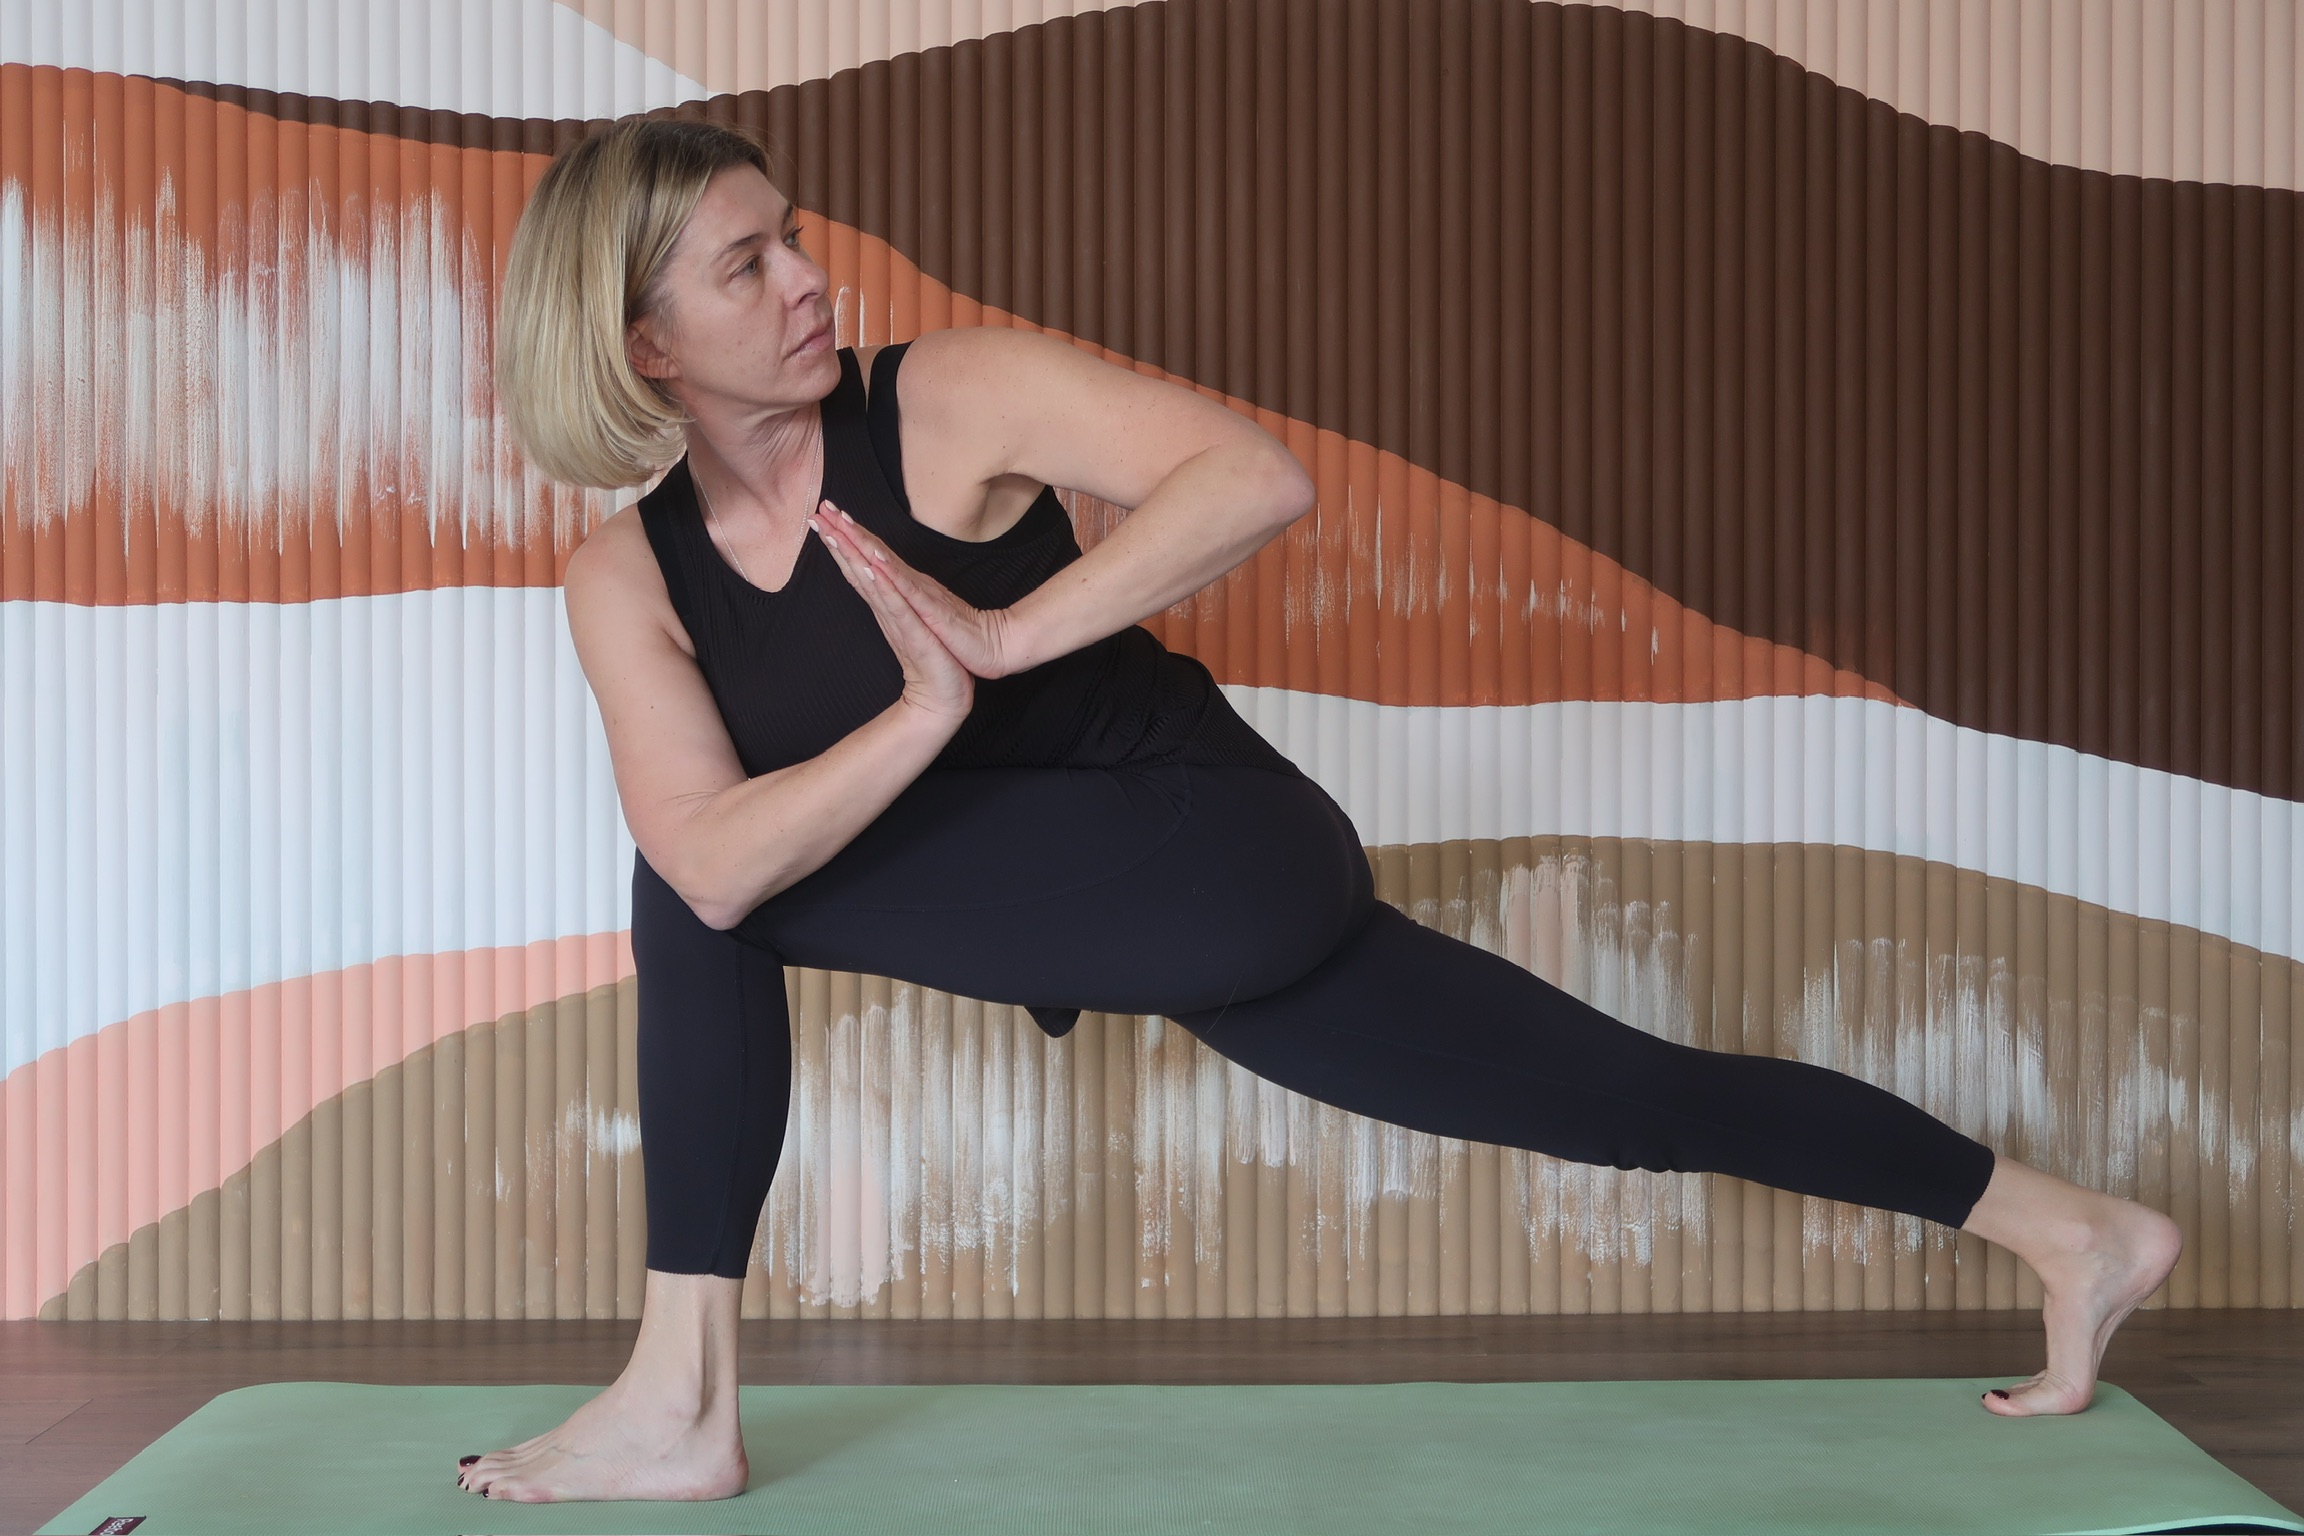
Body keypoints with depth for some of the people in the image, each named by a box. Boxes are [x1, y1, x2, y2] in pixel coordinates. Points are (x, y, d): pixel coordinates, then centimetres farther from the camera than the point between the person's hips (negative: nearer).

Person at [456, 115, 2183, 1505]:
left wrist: (1003, 639, -25)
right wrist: (924, 710, -23)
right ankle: (2069, 1226, 25)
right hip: (1102, 922, 6)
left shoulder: (947, 397, -11)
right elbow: (714, 859, -11)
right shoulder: (629, 576, 2)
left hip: (1213, 850, -6)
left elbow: (1260, 476, -22)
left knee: (719, 898, -17)